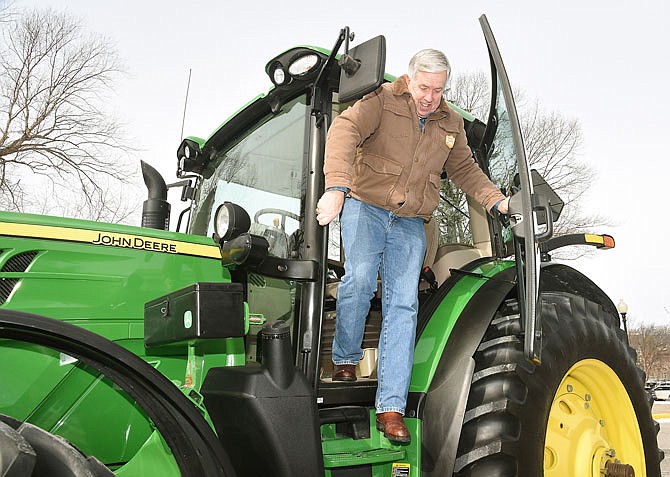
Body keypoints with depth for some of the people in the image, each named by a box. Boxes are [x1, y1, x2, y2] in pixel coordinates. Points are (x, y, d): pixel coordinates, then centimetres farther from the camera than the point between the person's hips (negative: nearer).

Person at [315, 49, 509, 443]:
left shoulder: (451, 124, 14)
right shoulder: (383, 101, -4)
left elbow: (465, 169, 24)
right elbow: (345, 131, -20)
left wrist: (496, 200, 8)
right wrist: (337, 187, -37)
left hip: (410, 222, 4)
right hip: (365, 206, -3)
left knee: (403, 304, -8)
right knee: (361, 278, -26)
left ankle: (391, 407, -6)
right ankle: (345, 360, 3)